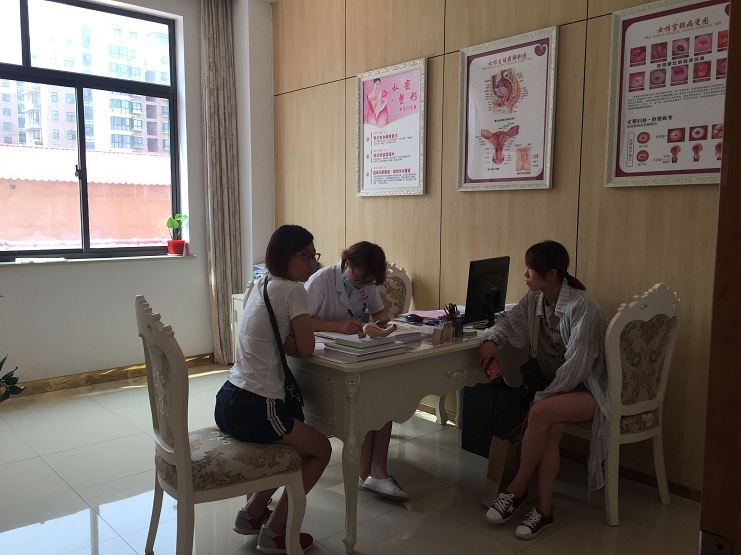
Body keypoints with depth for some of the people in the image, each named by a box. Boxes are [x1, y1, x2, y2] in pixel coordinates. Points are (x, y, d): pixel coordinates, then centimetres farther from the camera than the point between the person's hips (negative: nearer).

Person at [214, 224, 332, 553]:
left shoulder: (261, 285, 13)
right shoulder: (293, 290, -13)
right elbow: (306, 349, -9)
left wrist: (284, 343, -2)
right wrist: (289, 344, 8)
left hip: (228, 401, 9)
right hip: (253, 410, -9)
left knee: (300, 440, 29)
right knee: (321, 449, 12)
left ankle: (253, 513, 32)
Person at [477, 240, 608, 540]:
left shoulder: (582, 308, -23)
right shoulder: (535, 299, 0)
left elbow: (576, 366, -24)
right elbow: (508, 323, 9)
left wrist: (541, 398, -21)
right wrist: (491, 340, -15)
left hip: (587, 388, -6)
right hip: (556, 383, 6)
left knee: (540, 414, -31)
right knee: (551, 428, -26)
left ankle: (516, 489, -11)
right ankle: (543, 509, -17)